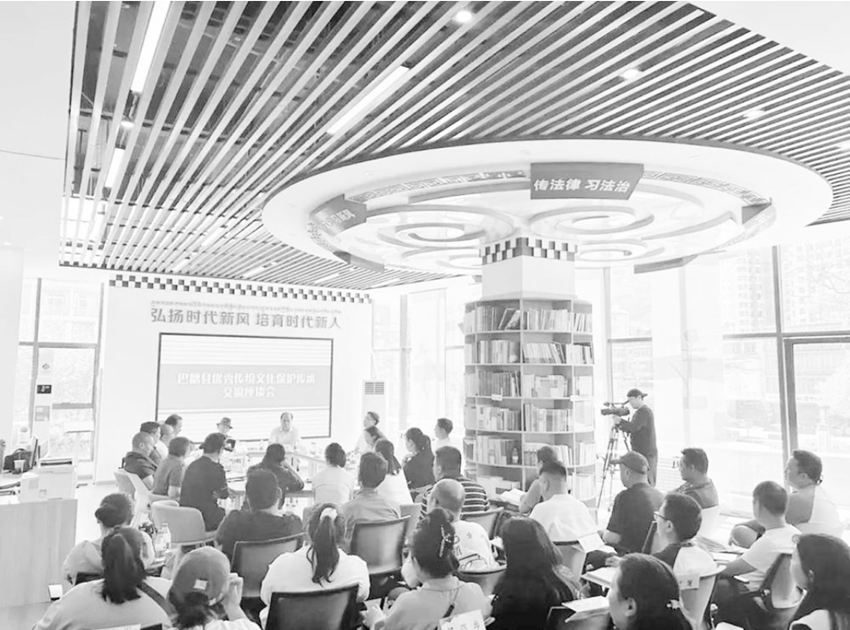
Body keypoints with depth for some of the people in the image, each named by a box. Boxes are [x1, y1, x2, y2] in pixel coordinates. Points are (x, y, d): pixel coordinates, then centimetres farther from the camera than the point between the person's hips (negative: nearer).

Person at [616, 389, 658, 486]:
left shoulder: (644, 412, -14)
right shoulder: (641, 411, 17)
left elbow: (634, 427, -26)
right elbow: (631, 429, 18)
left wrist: (620, 421, -16)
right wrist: (620, 426, 2)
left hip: (646, 455, -10)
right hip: (641, 453, 10)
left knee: (646, 484, -9)